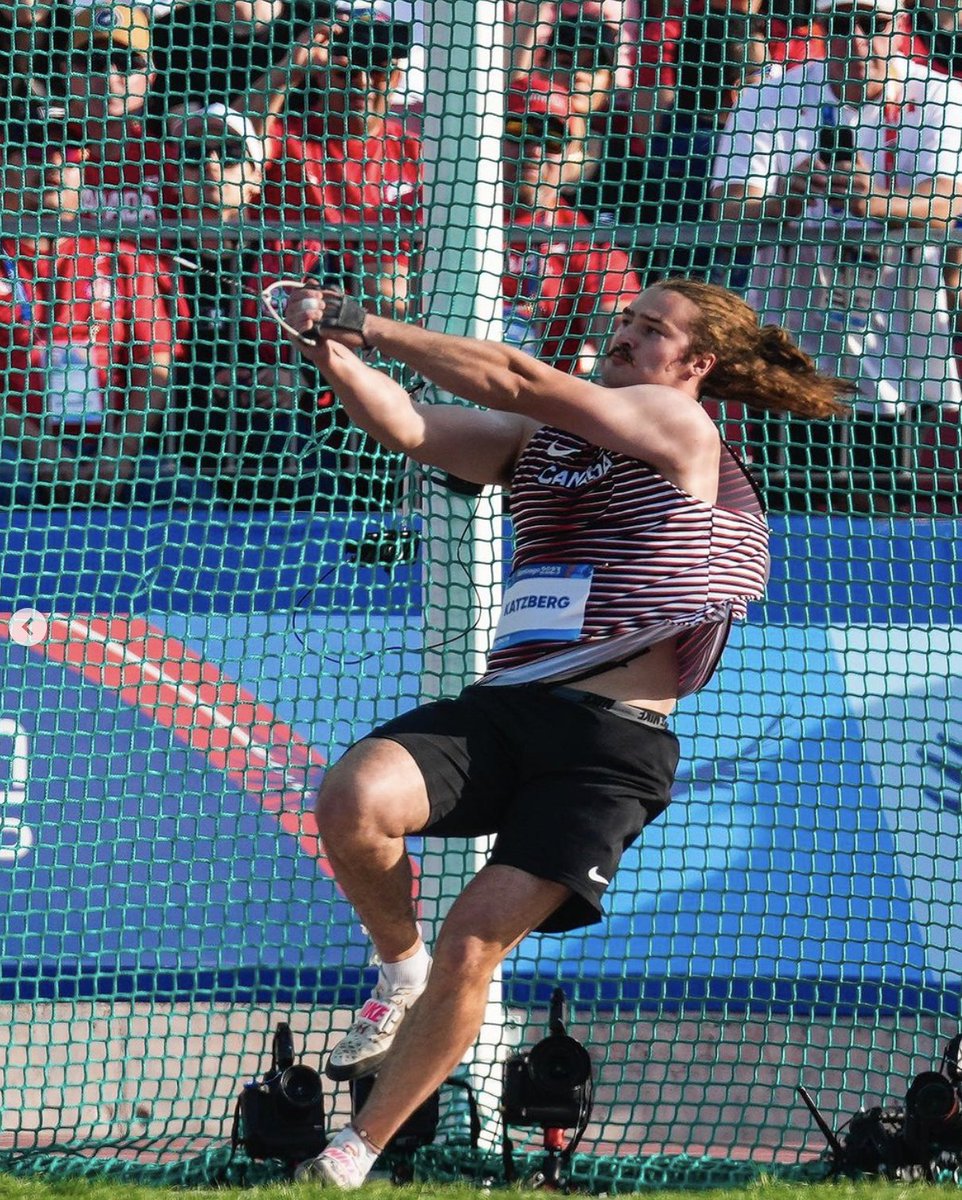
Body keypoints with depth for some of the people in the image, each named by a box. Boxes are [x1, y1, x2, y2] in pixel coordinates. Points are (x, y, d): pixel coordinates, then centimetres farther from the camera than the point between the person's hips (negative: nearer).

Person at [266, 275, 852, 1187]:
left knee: (475, 943, -12)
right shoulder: (538, 442, 21)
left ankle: (356, 1152, 1)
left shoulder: (681, 428, 3)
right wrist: (331, 350, -11)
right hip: (501, 706, 5)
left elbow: (518, 381, -5)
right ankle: (398, 966, 3)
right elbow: (405, 427, 8)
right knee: (353, 797, -25)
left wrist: (367, 325, -2)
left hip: (613, 743, -5)